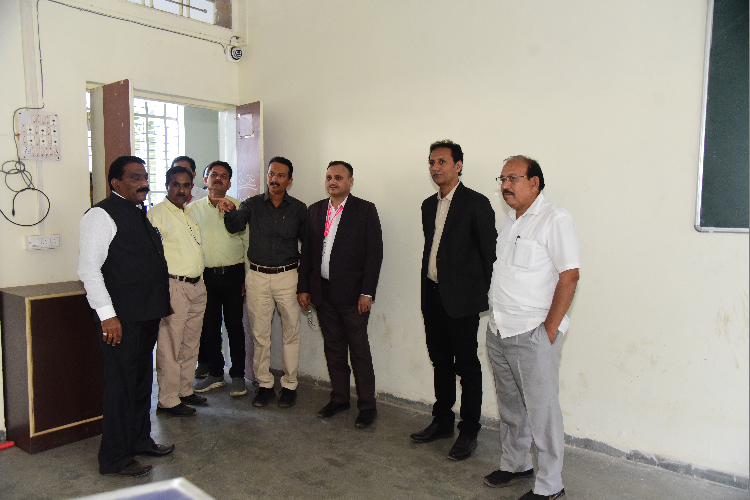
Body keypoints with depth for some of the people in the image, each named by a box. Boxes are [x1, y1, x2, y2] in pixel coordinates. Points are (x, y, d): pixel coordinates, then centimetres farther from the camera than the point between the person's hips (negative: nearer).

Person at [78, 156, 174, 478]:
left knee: (142, 381, 19)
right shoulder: (102, 214, -11)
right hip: (121, 318, -9)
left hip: (146, 315, 9)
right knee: (121, 385, 0)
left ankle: (140, 440, 35)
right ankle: (114, 459, 15)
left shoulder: (140, 213, 16)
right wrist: (107, 315, -20)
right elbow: (88, 268, -16)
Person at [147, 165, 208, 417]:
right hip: (173, 287, -8)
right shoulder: (157, 213, -8)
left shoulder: (190, 213, 17)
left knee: (191, 344, 15)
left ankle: (185, 390, 28)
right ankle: (168, 400, 9)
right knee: (170, 346, -2)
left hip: (197, 286, 8)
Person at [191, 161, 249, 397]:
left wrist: (248, 277, -3)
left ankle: (238, 375, 16)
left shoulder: (238, 207, 2)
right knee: (209, 326, 9)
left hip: (233, 274, -2)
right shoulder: (193, 209, 9)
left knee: (235, 325, 3)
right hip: (205, 275, 2)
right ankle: (215, 373, 24)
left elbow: (248, 243, 2)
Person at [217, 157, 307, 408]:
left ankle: (289, 385, 18)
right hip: (257, 277, 1)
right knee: (260, 334, 8)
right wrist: (230, 211, -32)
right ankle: (264, 385, 22)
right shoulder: (252, 204, 4)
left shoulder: (299, 208, 2)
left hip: (287, 277, -1)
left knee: (291, 333, 4)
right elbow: (235, 225, -10)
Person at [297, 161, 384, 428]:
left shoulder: (365, 210, -4)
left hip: (352, 293, -5)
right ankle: (339, 398, 29)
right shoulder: (315, 210, 11)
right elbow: (307, 251, 13)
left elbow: (375, 252, -8)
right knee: (333, 348, 14)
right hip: (323, 292, 5)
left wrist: (367, 292, -13)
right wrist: (303, 287, 8)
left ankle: (367, 405, 15)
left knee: (359, 351, 2)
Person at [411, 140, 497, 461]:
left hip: (461, 298, -7)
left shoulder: (476, 203, -9)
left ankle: (469, 431, 17)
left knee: (467, 367, 4)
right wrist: (425, 295, 15)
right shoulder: (429, 205, 13)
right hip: (432, 295, 7)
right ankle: (442, 422, 32)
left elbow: (489, 252, -8)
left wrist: (489, 294, -8)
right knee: (441, 362, 17)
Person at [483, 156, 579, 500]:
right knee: (510, 405, 18)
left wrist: (549, 330, -16)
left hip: (532, 333, -8)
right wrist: (493, 298, 12)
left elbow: (569, 276, -15)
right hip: (498, 330, 8)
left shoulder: (555, 219, -10)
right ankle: (515, 464, 36)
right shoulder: (507, 222, 14)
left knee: (542, 409, 2)